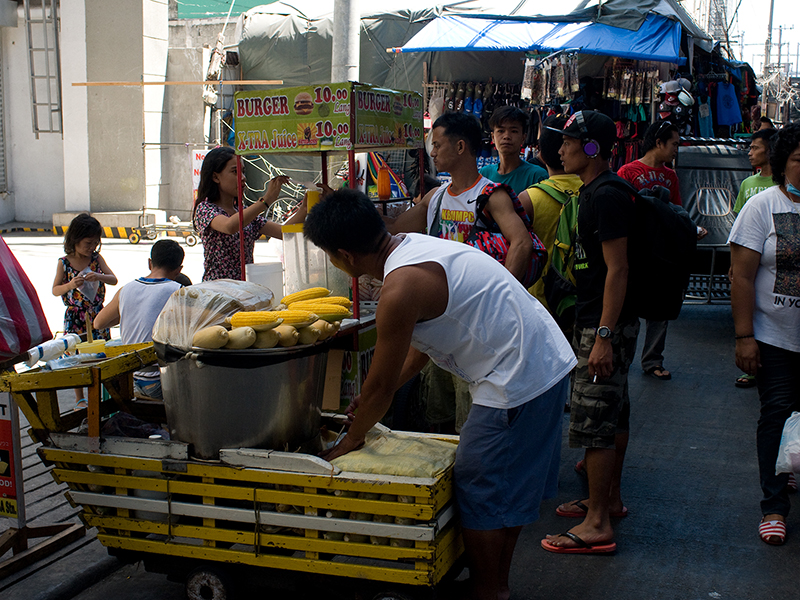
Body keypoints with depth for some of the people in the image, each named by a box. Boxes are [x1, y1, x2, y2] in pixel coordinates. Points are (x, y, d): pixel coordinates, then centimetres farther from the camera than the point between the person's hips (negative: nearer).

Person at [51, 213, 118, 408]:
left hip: (97, 314, 2)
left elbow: (114, 280, -2)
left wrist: (99, 276, -22)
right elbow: (55, 290, 0)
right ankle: (79, 398, 17)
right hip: (75, 317, -2)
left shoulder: (97, 259, 1)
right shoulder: (64, 263, -5)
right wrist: (70, 285, -20)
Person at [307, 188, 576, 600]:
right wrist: (376, 397, 23)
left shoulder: (400, 289, -22)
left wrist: (346, 446, 3)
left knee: (479, 493, 3)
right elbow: (422, 346, 20)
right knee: (507, 487, 21)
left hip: (517, 379, -10)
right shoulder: (414, 246, 8)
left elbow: (379, 387, -12)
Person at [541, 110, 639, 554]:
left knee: (592, 421, -7)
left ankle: (597, 525, -1)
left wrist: (604, 337, -25)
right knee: (614, 413, 19)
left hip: (605, 324, -11)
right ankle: (610, 498, 32)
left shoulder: (606, 196, -18)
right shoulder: (594, 191, 14)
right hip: (598, 321, 11)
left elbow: (617, 269, -22)